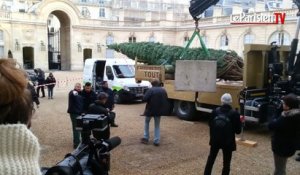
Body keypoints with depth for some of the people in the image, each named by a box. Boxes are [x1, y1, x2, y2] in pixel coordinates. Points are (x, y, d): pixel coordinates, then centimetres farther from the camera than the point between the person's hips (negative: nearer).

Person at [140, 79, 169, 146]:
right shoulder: (163, 90, 4)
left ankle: (146, 138, 19)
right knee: (157, 126, 14)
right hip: (159, 110, 4)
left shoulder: (151, 90, -13)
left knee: (146, 123, 19)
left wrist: (149, 100, -1)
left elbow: (144, 99, -20)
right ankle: (156, 141, 9)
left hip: (150, 109, -4)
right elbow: (166, 100, 7)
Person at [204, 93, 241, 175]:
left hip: (215, 140, 3)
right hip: (228, 142, -2)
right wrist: (240, 122, 9)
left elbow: (211, 125, 3)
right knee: (226, 163, 11)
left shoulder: (215, 111, -4)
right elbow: (238, 130, -7)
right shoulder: (234, 114, -11)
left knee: (211, 159, 20)